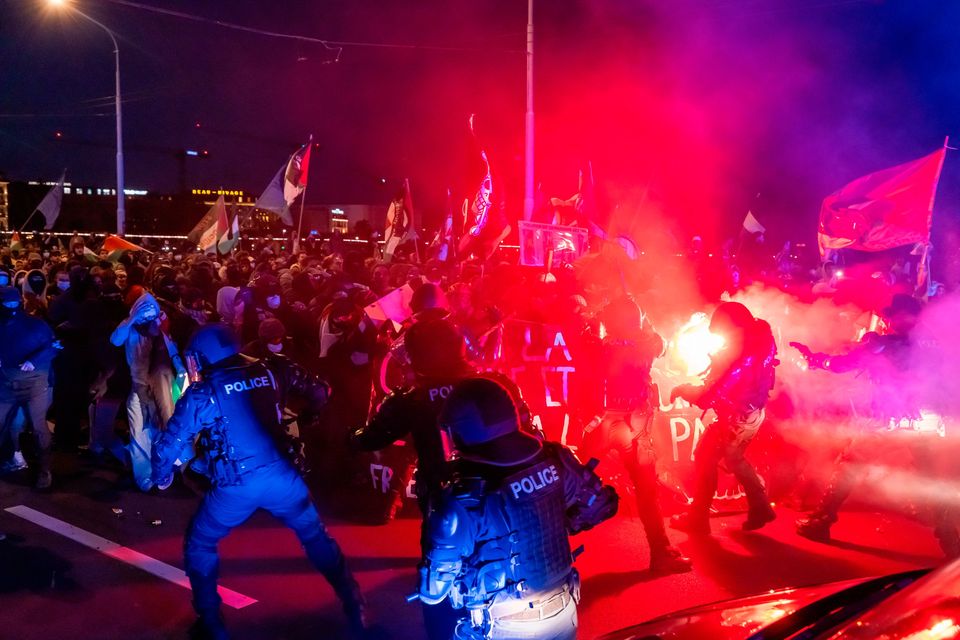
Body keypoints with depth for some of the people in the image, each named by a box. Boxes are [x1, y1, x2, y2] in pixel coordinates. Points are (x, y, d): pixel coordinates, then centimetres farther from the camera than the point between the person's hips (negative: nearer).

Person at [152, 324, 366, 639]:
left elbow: (169, 444, -1)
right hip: (281, 476, 3)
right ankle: (353, 607, 25)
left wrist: (160, 477, 19)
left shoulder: (202, 393, -3)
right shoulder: (270, 372, 4)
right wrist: (303, 417, 32)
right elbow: (320, 392, 11)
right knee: (316, 537, 23)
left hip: (235, 487, -3)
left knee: (200, 546, 22)